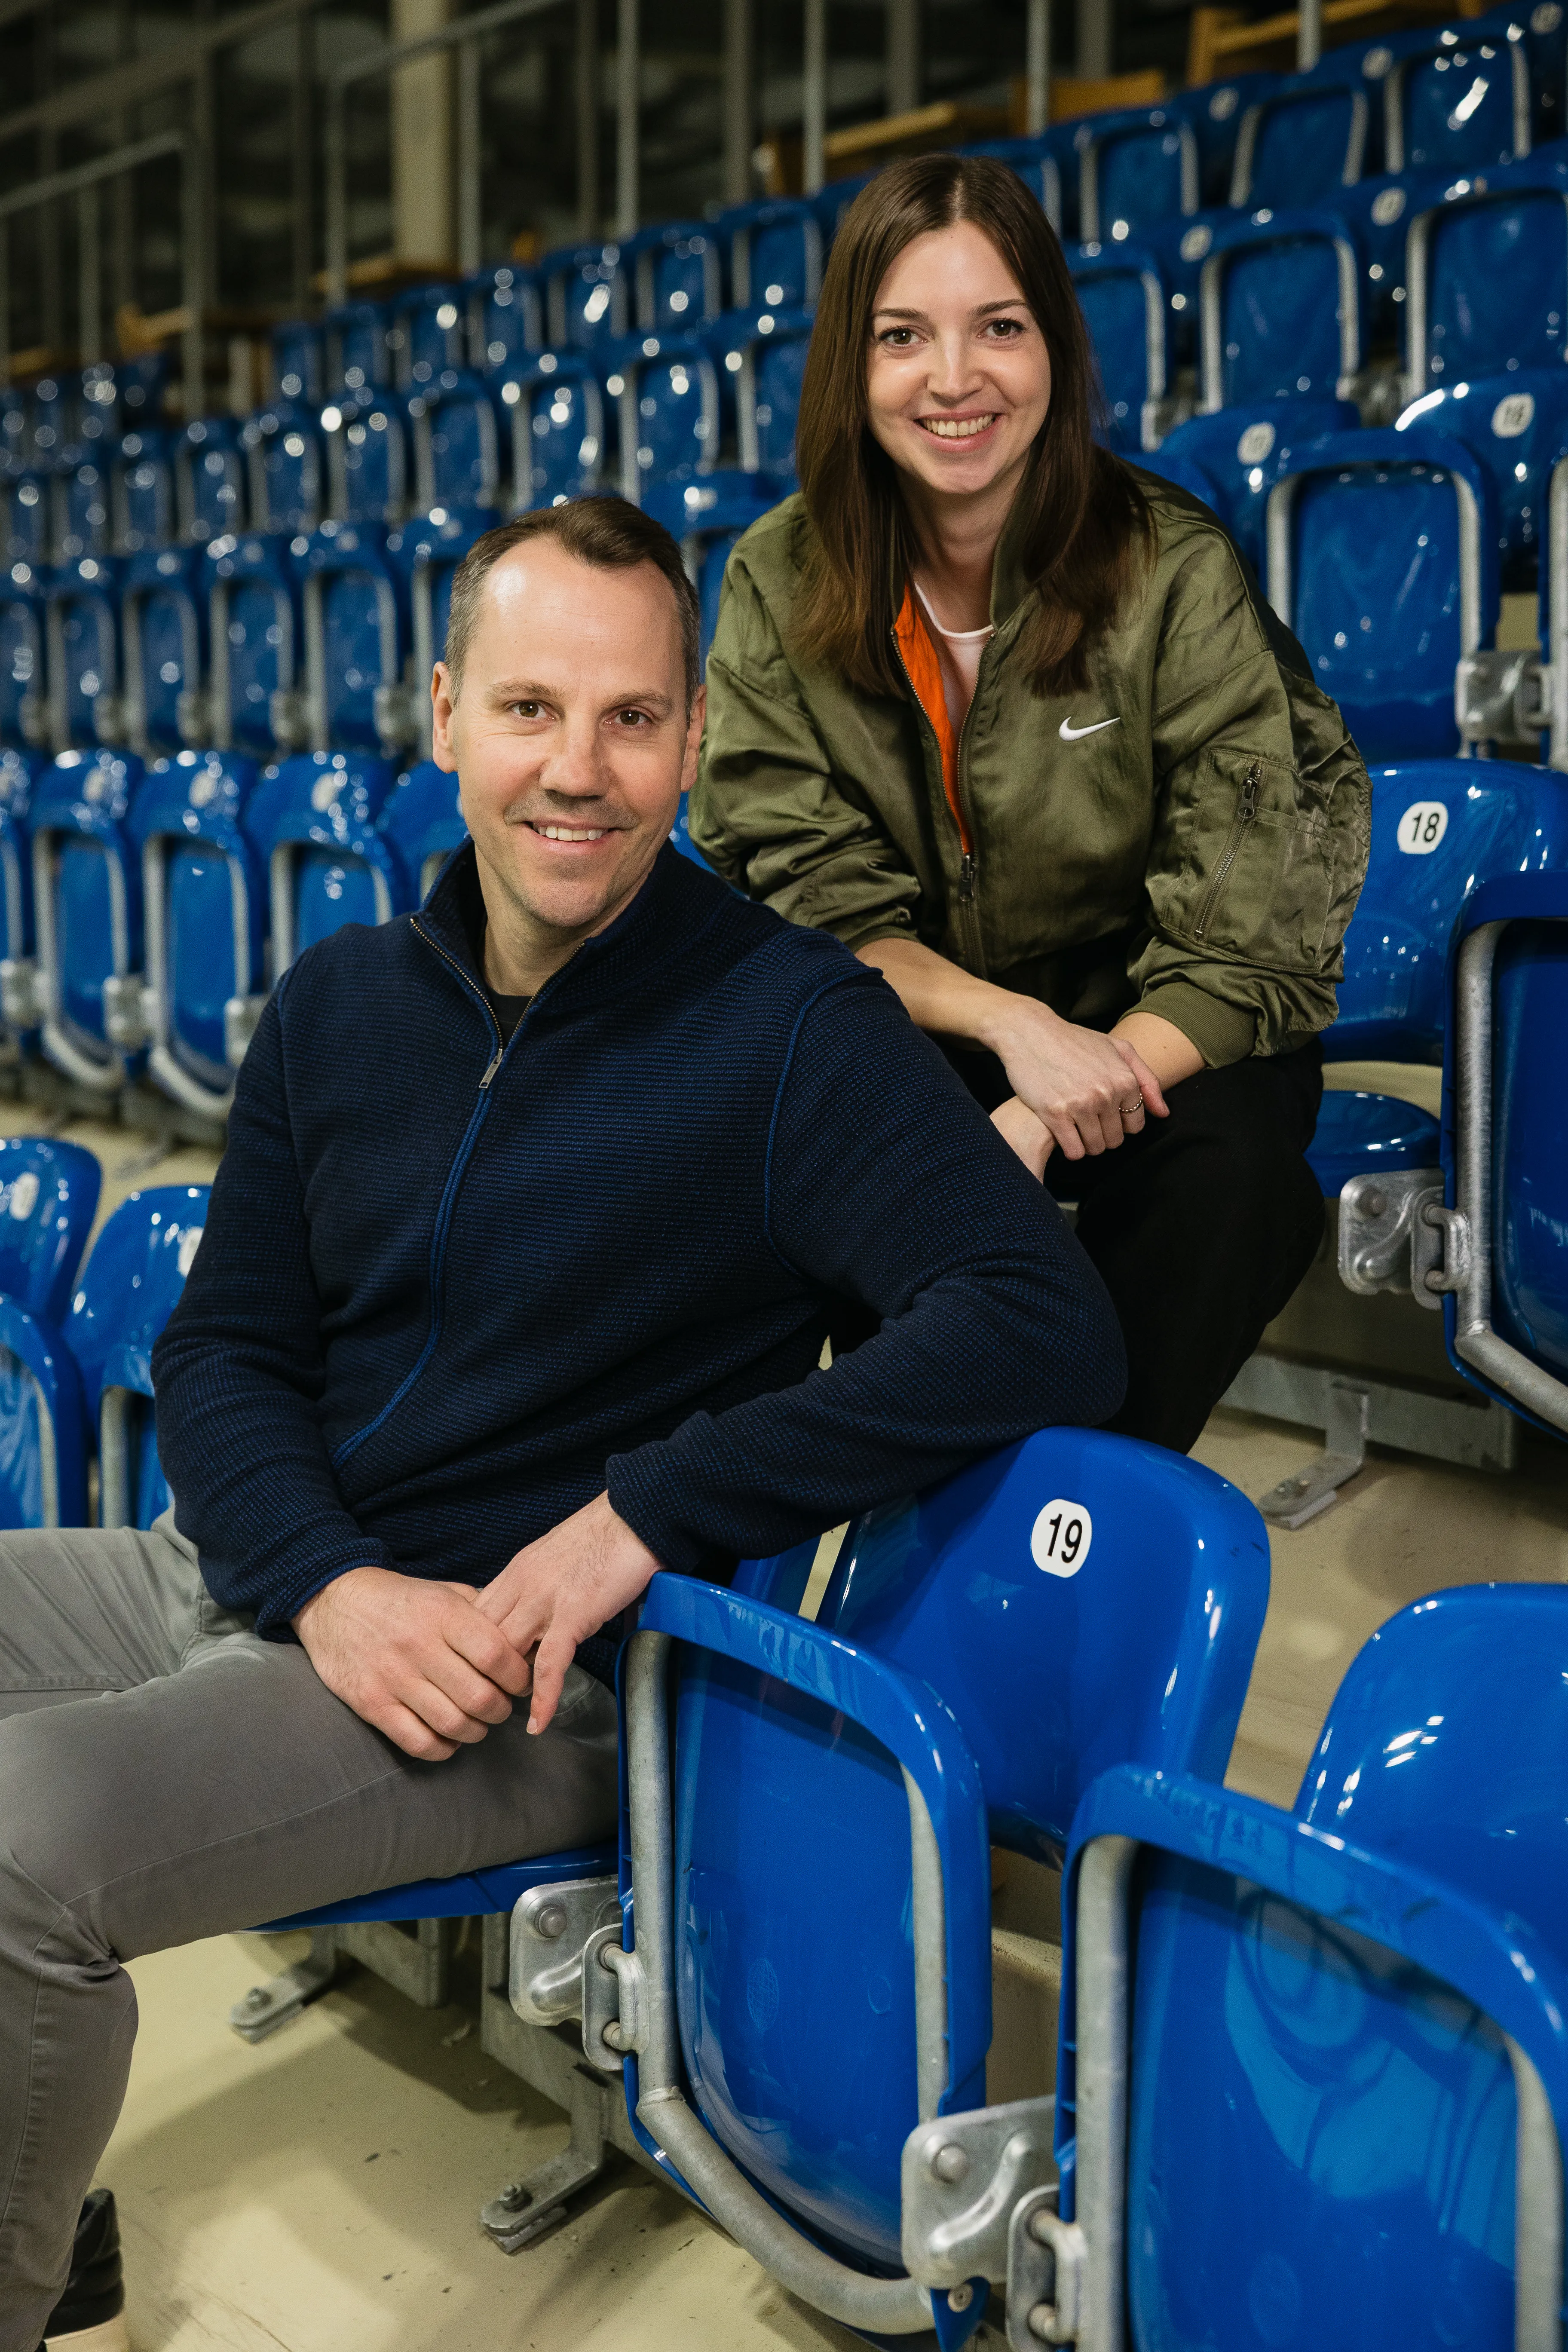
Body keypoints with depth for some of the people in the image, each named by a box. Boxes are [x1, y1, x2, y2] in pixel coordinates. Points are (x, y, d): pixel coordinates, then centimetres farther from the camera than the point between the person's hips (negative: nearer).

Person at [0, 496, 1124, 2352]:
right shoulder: (343, 1002, 8)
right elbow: (222, 1348, 9)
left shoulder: (792, 1028, -10)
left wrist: (645, 1513, -22)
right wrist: (330, 1586, -13)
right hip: (253, 1574, 7)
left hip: (519, 1668, -6)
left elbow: (1049, 1332, -20)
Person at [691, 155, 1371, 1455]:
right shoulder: (781, 583, -7)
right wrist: (1010, 1024, -27)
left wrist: (1028, 1133, -33)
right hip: (914, 1033, 2)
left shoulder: (1174, 573, -16)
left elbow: (1240, 950, -17)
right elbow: (815, 900, -7)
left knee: (1228, 1166, -33)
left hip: (1147, 1035, -2)